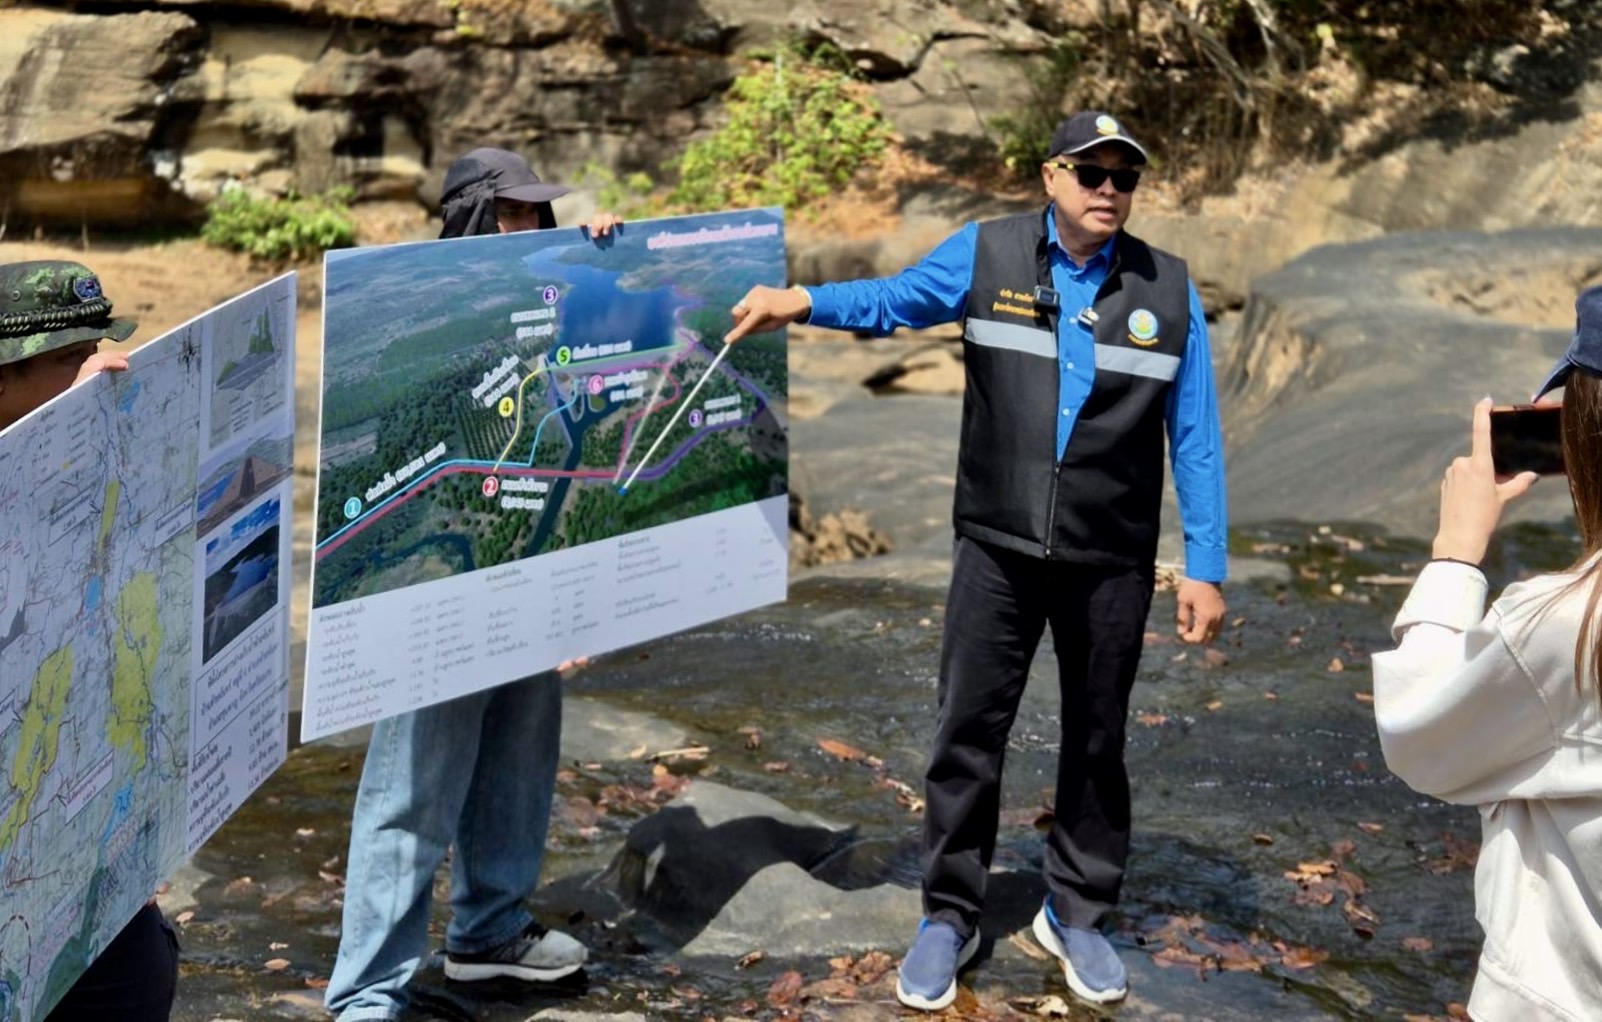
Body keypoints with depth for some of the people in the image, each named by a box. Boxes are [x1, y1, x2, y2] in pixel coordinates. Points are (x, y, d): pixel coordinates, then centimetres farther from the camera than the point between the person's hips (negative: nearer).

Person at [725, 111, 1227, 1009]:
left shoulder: (1169, 291, -2)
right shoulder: (986, 255, -4)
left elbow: (1196, 440, 0)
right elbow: (895, 301, 6)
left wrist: (1206, 567, -2)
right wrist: (801, 301, -14)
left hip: (1111, 564, 1)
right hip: (998, 549, -1)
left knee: (1096, 739, 12)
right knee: (969, 733, 3)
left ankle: (1078, 915, 29)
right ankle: (950, 917, 18)